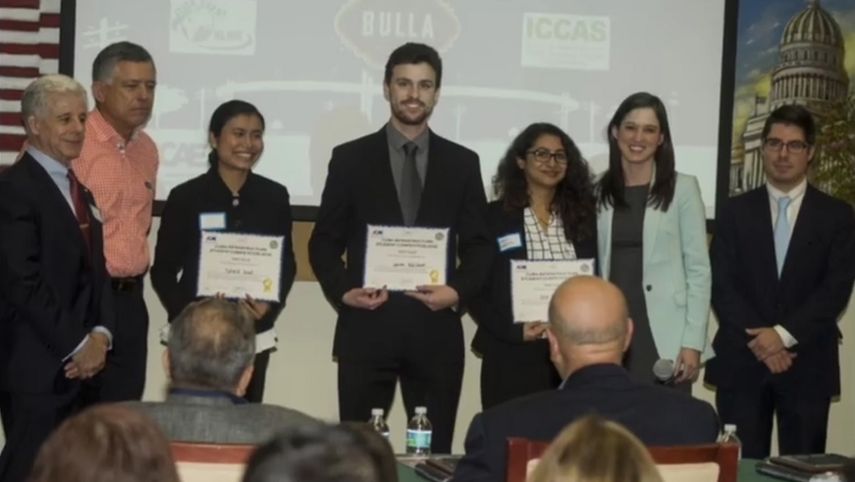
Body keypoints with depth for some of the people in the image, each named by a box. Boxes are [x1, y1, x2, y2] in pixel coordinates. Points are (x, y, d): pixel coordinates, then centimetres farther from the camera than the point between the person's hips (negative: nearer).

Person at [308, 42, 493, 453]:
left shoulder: (462, 163, 10)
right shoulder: (350, 158, 6)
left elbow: (479, 245, 9)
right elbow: (324, 242, 6)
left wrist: (458, 291, -9)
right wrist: (343, 291, -10)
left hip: (436, 329, 1)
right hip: (366, 327, -1)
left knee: (434, 452, 5)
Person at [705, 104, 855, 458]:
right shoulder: (735, 211, 9)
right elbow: (721, 285, 0)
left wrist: (784, 334, -14)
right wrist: (758, 340, -12)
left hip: (807, 364, 0)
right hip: (741, 362, 1)